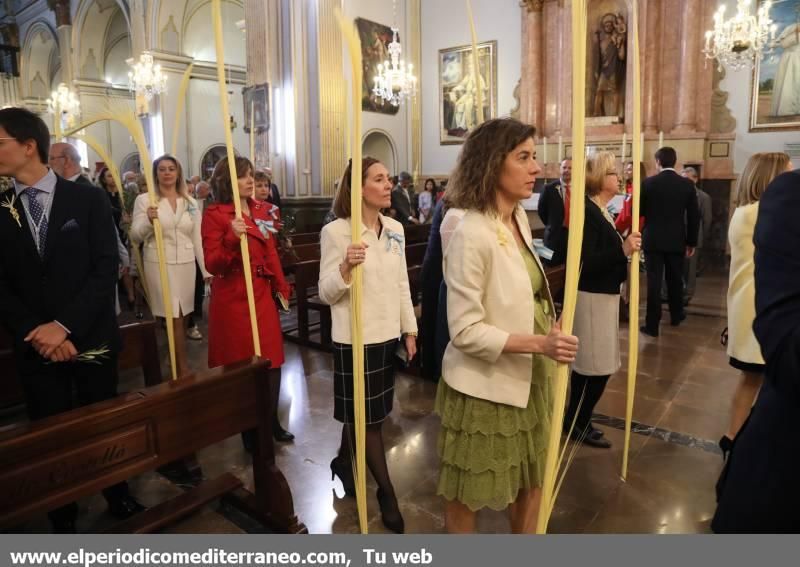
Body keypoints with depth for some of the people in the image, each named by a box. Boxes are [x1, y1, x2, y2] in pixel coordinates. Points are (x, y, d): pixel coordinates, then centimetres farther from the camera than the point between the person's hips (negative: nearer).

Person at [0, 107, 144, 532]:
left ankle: (119, 498, 35)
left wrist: (65, 325, -16)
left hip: (91, 338, -1)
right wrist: (35, 332, -13)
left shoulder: (88, 199, -3)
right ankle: (62, 520, 31)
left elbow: (107, 268, -9)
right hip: (36, 347, 2)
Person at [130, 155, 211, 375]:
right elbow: (135, 237, -5)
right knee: (174, 318, -2)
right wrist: (148, 221, -25)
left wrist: (207, 269, 3)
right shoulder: (144, 199, -3)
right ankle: (183, 368, 8)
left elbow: (197, 238, 8)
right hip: (159, 264, -3)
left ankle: (177, 361, 27)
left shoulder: (190, 202, 7)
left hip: (186, 264, 4)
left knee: (183, 316, 10)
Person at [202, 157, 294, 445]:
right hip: (232, 296, -5)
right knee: (241, 362, 3)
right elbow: (212, 264, -15)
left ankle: (270, 421, 26)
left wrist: (282, 287, 11)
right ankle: (249, 431, 19)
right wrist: (233, 238, -30)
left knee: (271, 359, 10)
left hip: (262, 293, 6)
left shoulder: (262, 210, 9)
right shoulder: (214, 214, -8)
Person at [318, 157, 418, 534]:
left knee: (363, 412, 19)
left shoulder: (395, 229, 4)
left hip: (389, 335, 6)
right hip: (355, 339, -6)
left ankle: (344, 462, 45)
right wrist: (346, 267, -32)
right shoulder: (335, 231, -13)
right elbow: (325, 294, -13)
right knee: (368, 417, 7)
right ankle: (386, 492, 24)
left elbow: (402, 284, 11)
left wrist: (410, 330, 10)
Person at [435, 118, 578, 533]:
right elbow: (465, 331, -24)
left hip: (529, 378, 8)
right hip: (485, 386, -8)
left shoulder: (519, 218, 2)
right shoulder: (470, 235, -23)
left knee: (531, 482, 24)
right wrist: (540, 343, -29)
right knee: (467, 496, 16)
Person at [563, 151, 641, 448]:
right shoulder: (587, 212, -18)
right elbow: (584, 263, -25)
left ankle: (576, 420, 28)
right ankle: (578, 424, 15)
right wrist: (622, 250, -29)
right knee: (597, 366, -1)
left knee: (587, 364, 16)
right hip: (591, 297, -10)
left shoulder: (601, 211, 11)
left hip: (602, 294, 10)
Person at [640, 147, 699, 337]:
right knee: (675, 280, 17)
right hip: (677, 240, 2)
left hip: (653, 239, -2)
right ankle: (676, 315, 35)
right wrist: (691, 242, 9)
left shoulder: (648, 183, -8)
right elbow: (694, 216, 1)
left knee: (654, 282, -1)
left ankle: (652, 324, -1)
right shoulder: (687, 184, -1)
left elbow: (639, 211, -3)